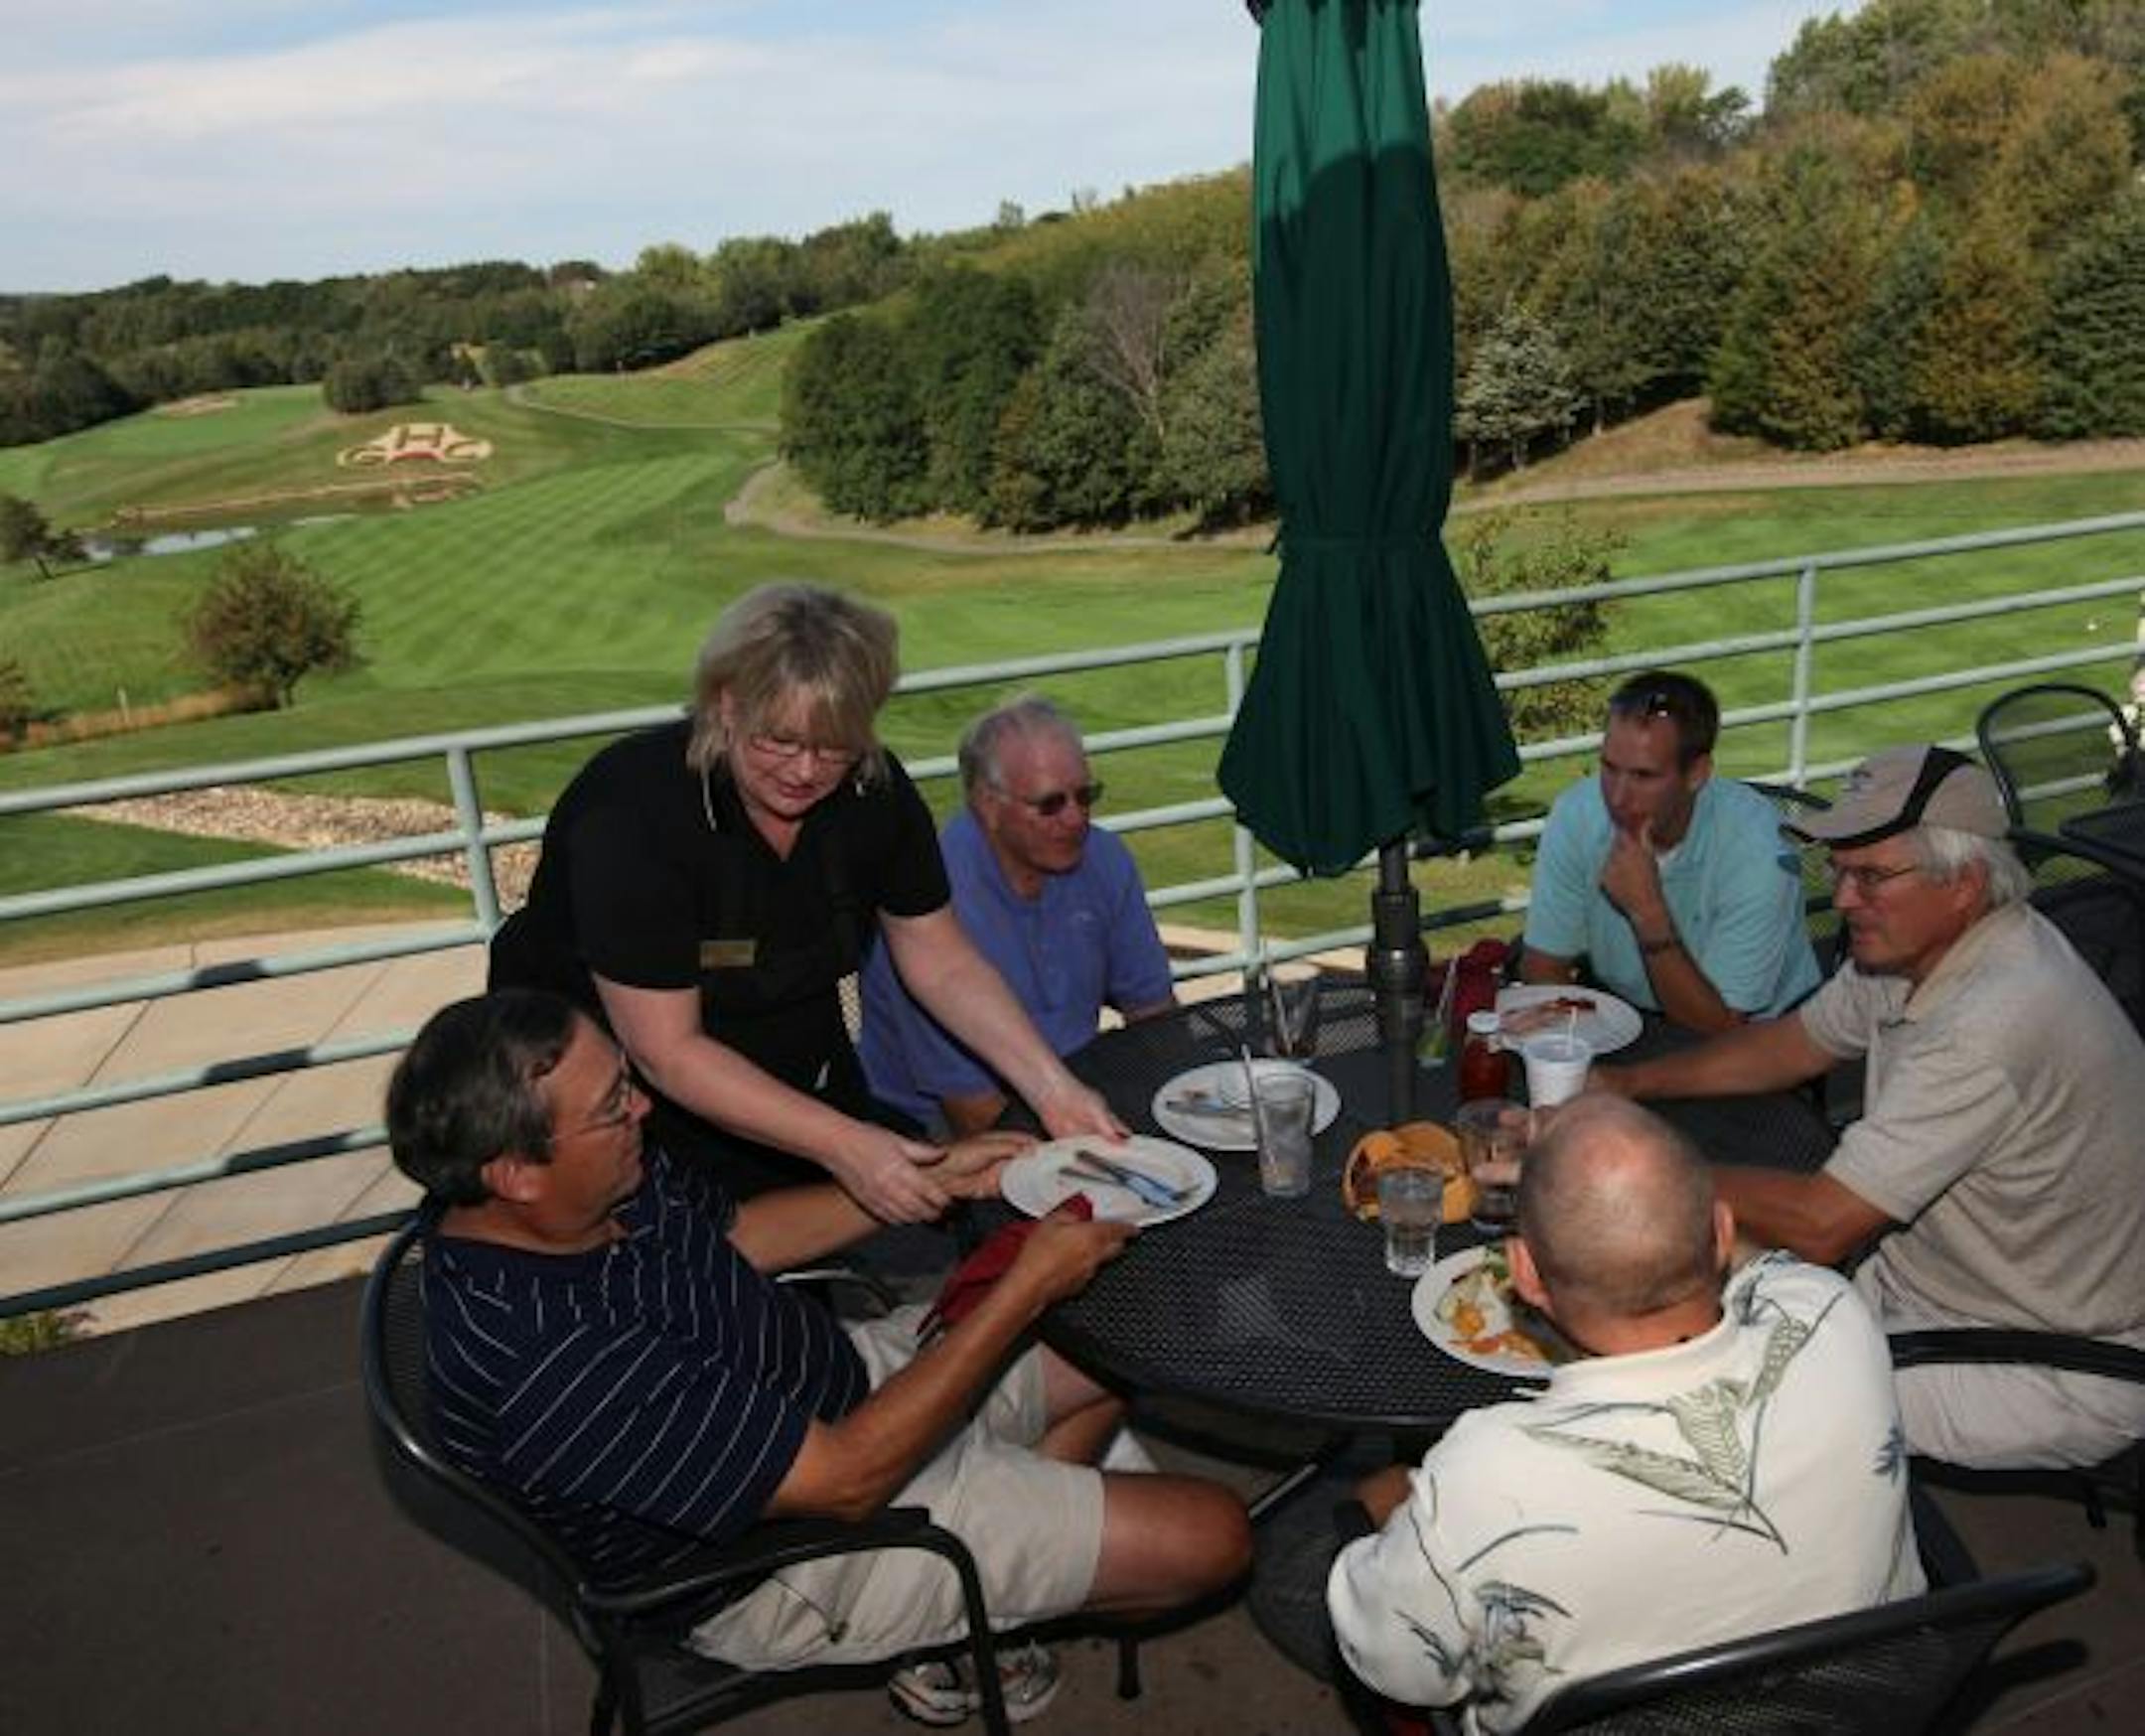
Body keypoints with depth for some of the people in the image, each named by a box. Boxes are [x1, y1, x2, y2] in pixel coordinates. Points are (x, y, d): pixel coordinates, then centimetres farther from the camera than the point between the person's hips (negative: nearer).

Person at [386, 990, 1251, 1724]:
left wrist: (936, 1175, -2)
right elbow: (846, 1480, -32)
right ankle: (956, 1625, 17)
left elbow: (732, 1233, 8)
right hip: (798, 1556, -8)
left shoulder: (607, 1181, -12)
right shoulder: (551, 1364, -37)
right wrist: (1027, 1287, -27)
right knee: (1211, 1535, -7)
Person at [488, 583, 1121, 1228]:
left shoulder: (873, 789, -11)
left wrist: (1051, 1088, -17)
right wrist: (842, 1144, -35)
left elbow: (946, 968, -4)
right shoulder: (633, 809, -28)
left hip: (802, 1075, 5)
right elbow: (665, 1050, -28)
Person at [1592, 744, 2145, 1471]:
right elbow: (1798, 1043, 11)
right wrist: (1633, 1082, -1)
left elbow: (1820, 1225, -33)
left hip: (2059, 1375, -8)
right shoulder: (1915, 942, -6)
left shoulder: (1995, 1025, -35)